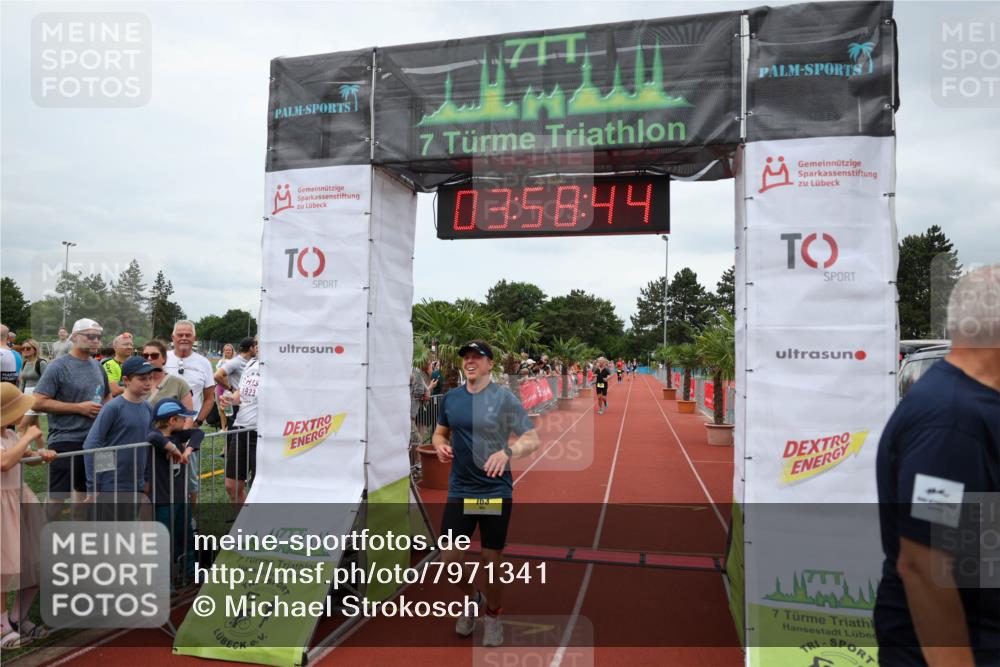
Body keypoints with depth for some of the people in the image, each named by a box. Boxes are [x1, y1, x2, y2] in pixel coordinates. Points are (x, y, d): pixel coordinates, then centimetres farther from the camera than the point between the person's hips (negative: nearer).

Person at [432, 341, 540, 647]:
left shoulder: (504, 398, -9)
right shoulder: (450, 398, 4)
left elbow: (532, 439, -10)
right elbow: (440, 432, 18)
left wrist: (507, 452, -29)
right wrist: (440, 445, -5)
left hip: (496, 492, -3)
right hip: (460, 491, 4)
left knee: (492, 560, 8)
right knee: (450, 558, 3)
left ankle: (493, 616, 34)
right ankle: (472, 599, 35)